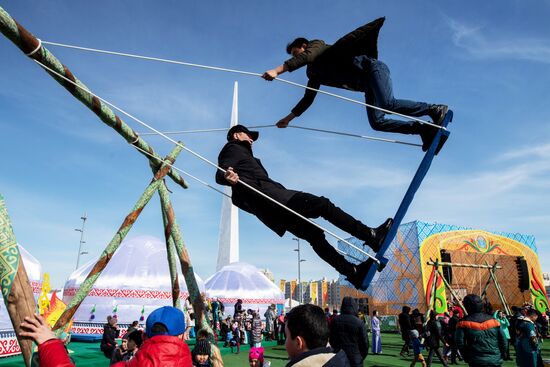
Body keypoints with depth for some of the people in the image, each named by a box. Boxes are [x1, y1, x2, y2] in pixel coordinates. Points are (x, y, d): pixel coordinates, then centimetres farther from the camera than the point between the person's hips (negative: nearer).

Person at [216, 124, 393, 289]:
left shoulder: (238, 153, 35)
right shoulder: (233, 149, 8)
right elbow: (219, 174, -12)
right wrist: (227, 176, -36)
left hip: (267, 211, 10)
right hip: (265, 193, -10)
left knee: (313, 234, 4)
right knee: (322, 204, -15)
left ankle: (354, 272, 0)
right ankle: (371, 235, -19)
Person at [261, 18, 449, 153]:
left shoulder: (317, 45, 3)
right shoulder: (313, 73, 23)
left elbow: (306, 56, -21)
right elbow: (307, 99, 27)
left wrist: (278, 70, -31)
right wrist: (289, 117, 24)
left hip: (372, 68, -7)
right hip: (368, 84, 7)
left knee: (388, 105, -30)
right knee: (376, 122, -10)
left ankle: (436, 110, -18)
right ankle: (423, 129, -9)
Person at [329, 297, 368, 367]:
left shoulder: (334, 321, -3)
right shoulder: (359, 323, -11)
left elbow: (330, 339, 5)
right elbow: (365, 342, -5)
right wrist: (362, 357, 12)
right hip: (355, 360, -2)